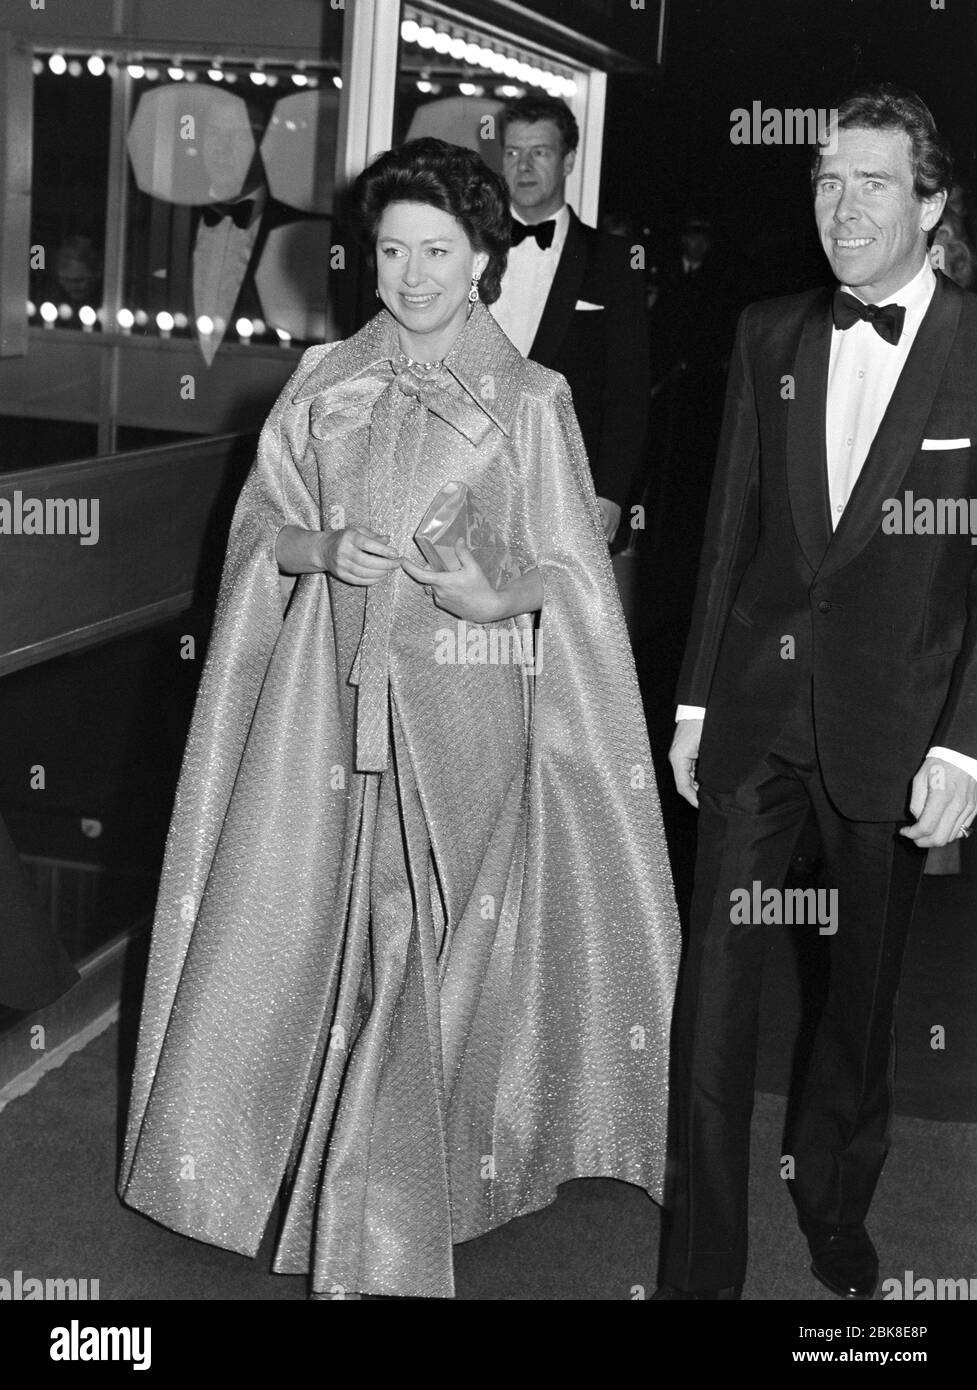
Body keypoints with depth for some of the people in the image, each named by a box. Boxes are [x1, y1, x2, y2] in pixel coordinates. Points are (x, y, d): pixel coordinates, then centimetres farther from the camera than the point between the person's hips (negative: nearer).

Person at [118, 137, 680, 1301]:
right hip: (330, 690, 3)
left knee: (428, 953, -2)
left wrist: (498, 596, -18)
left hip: (463, 704, -3)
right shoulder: (324, 381, 9)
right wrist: (323, 549, -9)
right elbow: (260, 527, 12)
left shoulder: (531, 401, -1)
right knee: (303, 927, 4)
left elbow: (570, 576, 2)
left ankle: (390, 1241, 13)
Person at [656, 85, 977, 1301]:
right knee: (713, 982, 1)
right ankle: (701, 1260, 14)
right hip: (755, 706, 2)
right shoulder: (769, 336, 4)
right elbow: (729, 528, 8)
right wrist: (694, 699, 7)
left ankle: (834, 1209, 38)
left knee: (864, 983, 14)